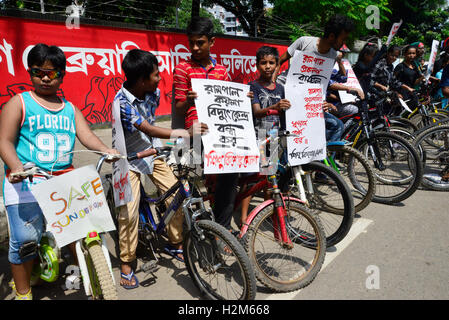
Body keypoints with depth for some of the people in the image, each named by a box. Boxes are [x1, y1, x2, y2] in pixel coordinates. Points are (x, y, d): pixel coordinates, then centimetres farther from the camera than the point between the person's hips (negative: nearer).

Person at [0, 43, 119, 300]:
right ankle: (23, 293, 16)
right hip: (26, 181, -3)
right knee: (25, 239, -6)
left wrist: (106, 150, -18)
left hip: (64, 179, 3)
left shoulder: (70, 108, 16)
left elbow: (86, 135, 3)